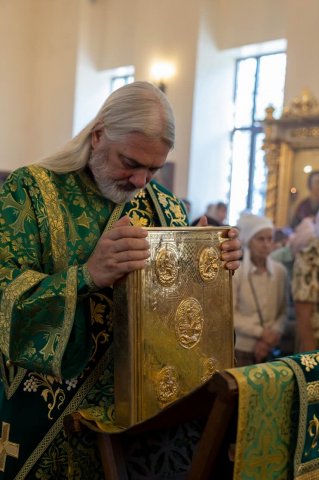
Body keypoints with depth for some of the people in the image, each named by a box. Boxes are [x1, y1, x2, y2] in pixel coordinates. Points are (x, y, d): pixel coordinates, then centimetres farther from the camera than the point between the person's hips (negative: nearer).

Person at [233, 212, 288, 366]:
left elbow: (283, 312, 4)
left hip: (269, 348, 3)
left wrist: (274, 334, -12)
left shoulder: (280, 271, 2)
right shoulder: (234, 271, -10)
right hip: (240, 349, -3)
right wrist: (261, 332, -14)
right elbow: (229, 314, -11)